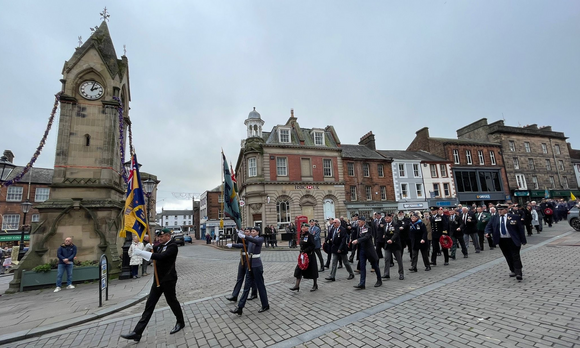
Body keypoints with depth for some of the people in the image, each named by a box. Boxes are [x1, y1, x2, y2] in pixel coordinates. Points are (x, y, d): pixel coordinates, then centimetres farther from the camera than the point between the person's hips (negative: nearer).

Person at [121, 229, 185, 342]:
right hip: (158, 279, 7)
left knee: (172, 301, 9)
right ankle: (137, 332, 12)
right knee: (149, 304, 7)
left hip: (168, 279, -7)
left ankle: (180, 322, 31)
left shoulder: (173, 246, -19)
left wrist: (142, 253, -33)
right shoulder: (160, 245, 8)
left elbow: (161, 256, -32)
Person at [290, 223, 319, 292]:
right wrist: (301, 252, 8)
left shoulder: (310, 235, -16)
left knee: (312, 270, 7)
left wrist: (305, 251, -22)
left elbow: (313, 246, -21)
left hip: (310, 255, -8)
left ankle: (315, 285, 25)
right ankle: (297, 286, 11)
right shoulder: (302, 235, 7)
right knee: (298, 270, 4)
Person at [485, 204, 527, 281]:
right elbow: (489, 226, 7)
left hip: (513, 240, -3)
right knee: (508, 257, 14)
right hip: (502, 241, 3)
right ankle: (513, 271, 29)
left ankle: (518, 274, -1)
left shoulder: (514, 217, -6)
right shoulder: (494, 218, 3)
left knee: (516, 257, -3)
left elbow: (520, 229, -2)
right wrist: (488, 232, -14)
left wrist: (523, 240, -3)